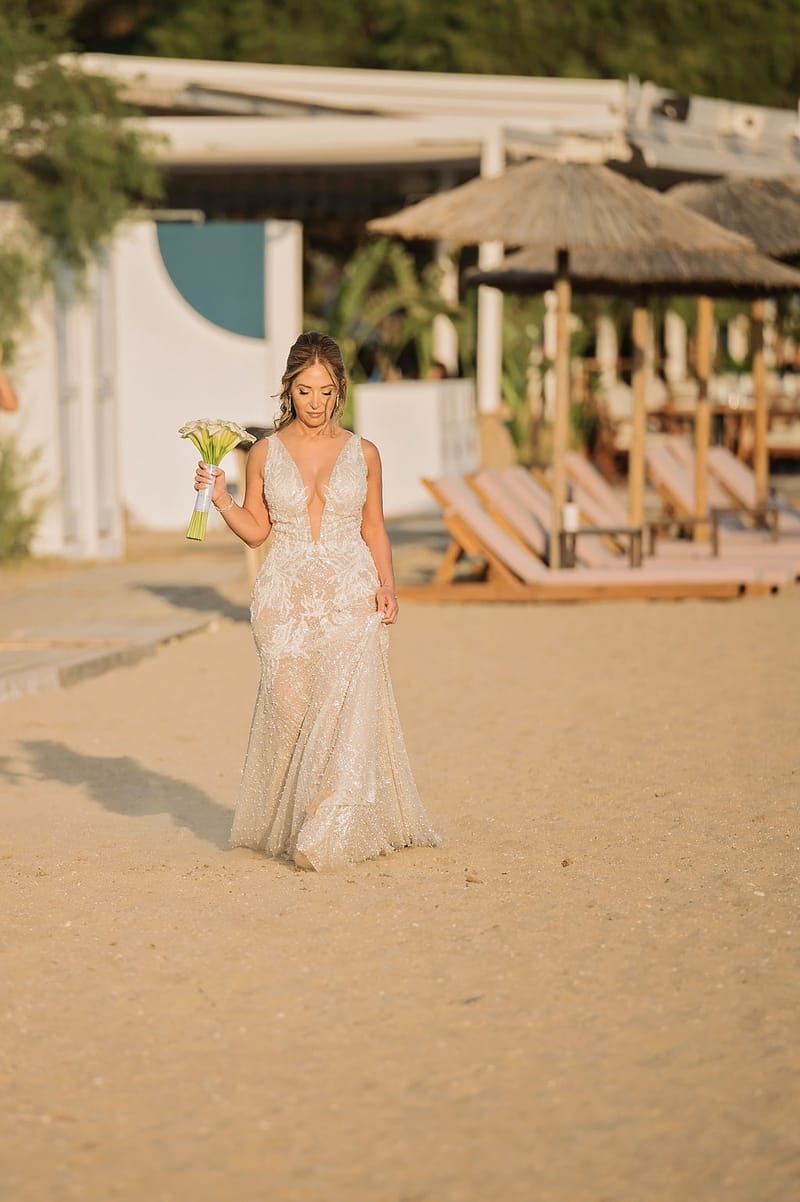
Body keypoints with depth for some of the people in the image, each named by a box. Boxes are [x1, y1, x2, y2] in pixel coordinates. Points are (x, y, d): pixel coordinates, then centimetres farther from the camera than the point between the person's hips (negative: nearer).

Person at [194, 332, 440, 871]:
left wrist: (387, 586, -1)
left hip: (351, 599, -1)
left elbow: (374, 529, 12)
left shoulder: (363, 454, 6)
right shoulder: (265, 454, 5)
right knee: (289, 706, -3)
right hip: (287, 599, 1)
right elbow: (256, 529, 12)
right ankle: (285, 823, 14)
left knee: (346, 709, -14)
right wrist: (220, 499, -5)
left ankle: (329, 836, -14)